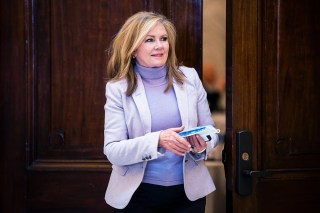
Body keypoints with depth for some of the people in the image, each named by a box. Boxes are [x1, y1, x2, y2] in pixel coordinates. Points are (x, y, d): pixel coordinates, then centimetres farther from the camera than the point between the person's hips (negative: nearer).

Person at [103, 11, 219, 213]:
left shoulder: (190, 77, 0)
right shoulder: (118, 88, -7)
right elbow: (112, 151, -12)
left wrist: (202, 145, -16)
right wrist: (157, 140, -27)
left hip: (188, 191, 2)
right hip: (138, 195, -2)